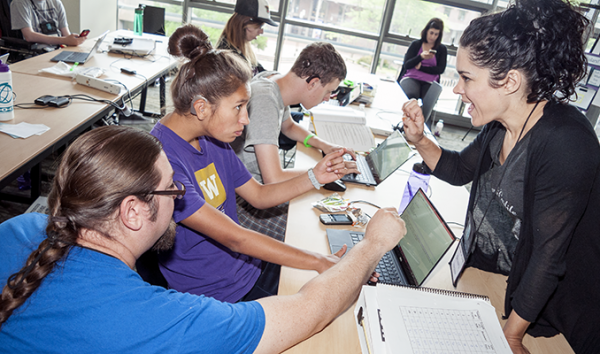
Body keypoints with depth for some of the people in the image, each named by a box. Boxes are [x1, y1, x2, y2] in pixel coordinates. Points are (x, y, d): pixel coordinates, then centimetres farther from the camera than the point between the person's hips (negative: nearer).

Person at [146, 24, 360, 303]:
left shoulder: (212, 139, 1)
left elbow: (259, 195, 11)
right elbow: (233, 237, -28)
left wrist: (314, 177, -5)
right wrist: (320, 263, -25)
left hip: (249, 265, 8)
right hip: (217, 297, -7)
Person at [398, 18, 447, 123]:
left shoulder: (442, 49, 13)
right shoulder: (416, 44, 13)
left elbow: (440, 70, 3)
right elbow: (407, 65, 3)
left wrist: (421, 67, -2)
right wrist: (421, 57, -14)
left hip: (430, 82, 0)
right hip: (411, 78, 0)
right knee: (411, 96, -35)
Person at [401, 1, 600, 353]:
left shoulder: (565, 145, -31)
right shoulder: (501, 125, -7)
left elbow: (548, 255, -26)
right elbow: (459, 170, 10)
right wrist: (419, 139, -9)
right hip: (482, 270, 7)